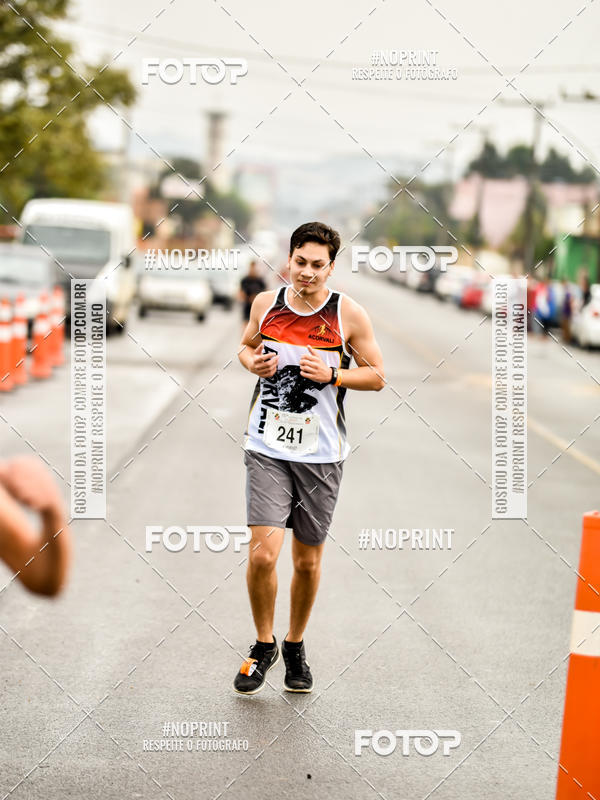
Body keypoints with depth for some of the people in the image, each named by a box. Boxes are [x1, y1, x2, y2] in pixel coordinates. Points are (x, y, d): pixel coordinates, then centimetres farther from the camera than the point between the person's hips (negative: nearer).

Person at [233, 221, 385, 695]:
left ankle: (296, 647, 32)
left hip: (321, 454, 0)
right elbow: (246, 346, 20)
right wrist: (254, 363, -3)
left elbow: (377, 376, 1)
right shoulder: (266, 304, 2)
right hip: (267, 448, 1)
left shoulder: (348, 314, -5)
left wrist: (332, 375, -16)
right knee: (263, 554, -11)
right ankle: (264, 645, 12)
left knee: (308, 560, 10)